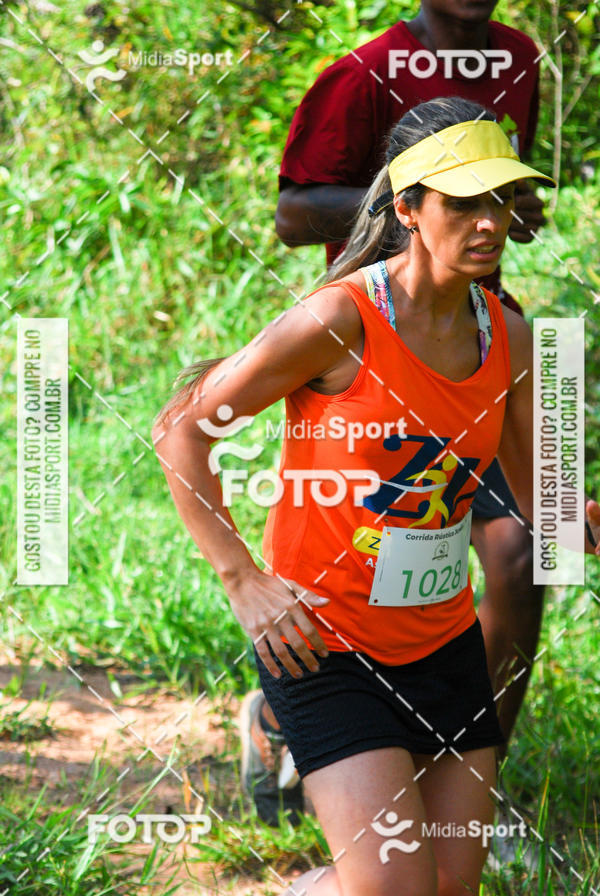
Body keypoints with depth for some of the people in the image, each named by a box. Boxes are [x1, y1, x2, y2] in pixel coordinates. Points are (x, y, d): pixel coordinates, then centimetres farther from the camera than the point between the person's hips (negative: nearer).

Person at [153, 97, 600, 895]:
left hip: (446, 641, 6)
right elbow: (180, 429, -11)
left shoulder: (509, 339, 1)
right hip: (322, 643, -6)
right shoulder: (341, 321, -17)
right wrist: (243, 581, -14)